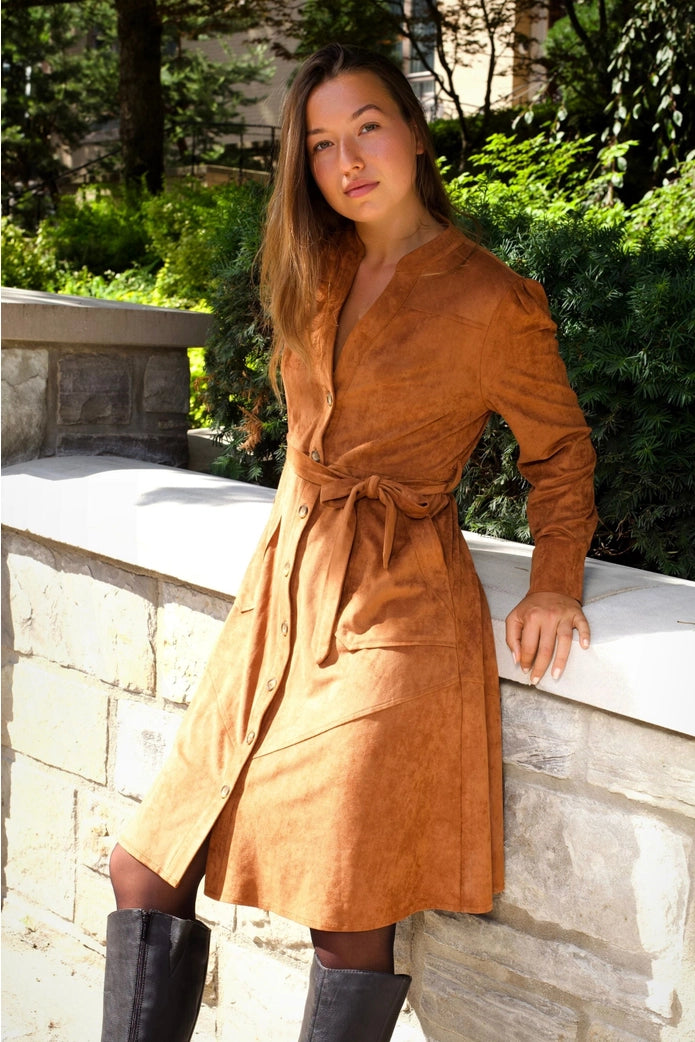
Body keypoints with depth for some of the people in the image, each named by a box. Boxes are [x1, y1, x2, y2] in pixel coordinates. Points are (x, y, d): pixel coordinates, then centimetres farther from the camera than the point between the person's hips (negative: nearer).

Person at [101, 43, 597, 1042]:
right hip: (283, 593, 7)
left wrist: (555, 586, -3)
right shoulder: (314, 275, 12)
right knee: (147, 870, 4)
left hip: (396, 618, -6)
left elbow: (559, 447, 6)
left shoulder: (493, 298, -7)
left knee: (351, 921, -3)